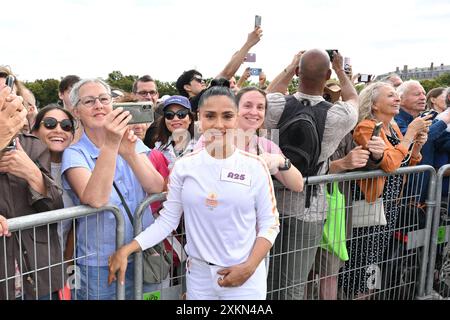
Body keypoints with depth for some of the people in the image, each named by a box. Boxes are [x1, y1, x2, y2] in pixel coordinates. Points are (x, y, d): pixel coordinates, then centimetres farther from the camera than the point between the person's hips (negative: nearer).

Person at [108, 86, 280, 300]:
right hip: (199, 274, 2)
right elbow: (167, 219, -3)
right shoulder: (184, 166, -5)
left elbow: (270, 223, -4)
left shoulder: (254, 166, -8)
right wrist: (126, 250, -11)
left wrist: (249, 267, -13)